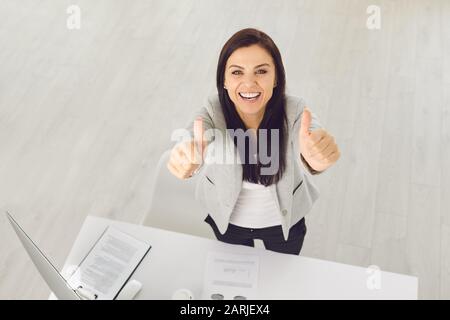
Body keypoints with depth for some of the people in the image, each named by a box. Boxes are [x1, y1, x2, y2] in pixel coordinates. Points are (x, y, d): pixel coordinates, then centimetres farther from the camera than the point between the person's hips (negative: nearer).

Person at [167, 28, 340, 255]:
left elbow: (310, 135, -50)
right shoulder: (214, 111, -28)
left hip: (284, 219, 0)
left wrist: (314, 159, -77)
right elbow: (197, 131, -48)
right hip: (229, 219, 1)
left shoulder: (294, 112, -30)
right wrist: (188, 157, -74)